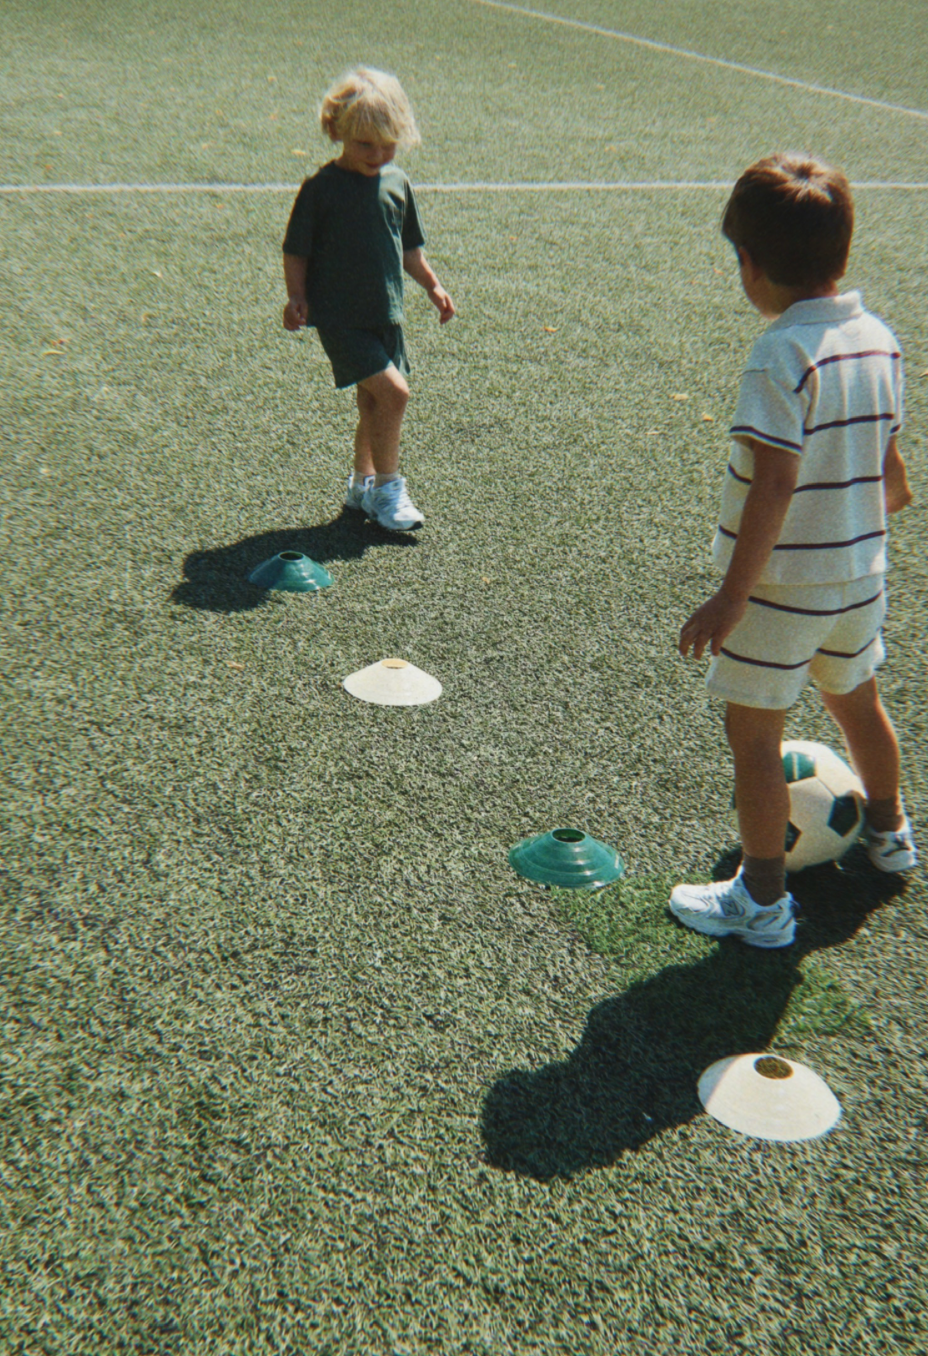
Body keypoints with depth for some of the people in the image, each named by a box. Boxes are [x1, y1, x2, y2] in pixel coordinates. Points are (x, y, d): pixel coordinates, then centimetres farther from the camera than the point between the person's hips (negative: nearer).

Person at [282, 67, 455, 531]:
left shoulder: (397, 183, 7)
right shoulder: (321, 188, -9)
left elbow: (409, 246, 21)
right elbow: (296, 251, -4)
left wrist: (432, 285, 18)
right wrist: (297, 298, -15)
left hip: (385, 314, 6)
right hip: (339, 315, -6)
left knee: (373, 403, 12)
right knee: (392, 391, -16)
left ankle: (362, 483, 30)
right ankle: (387, 487, -3)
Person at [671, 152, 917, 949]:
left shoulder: (783, 354, -22)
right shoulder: (880, 340, 2)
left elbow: (776, 484, -27)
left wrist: (732, 596, -24)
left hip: (783, 582, -8)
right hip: (860, 570, 8)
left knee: (754, 733, 5)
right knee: (857, 701, 28)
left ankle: (763, 903, 15)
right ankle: (887, 832, 51)